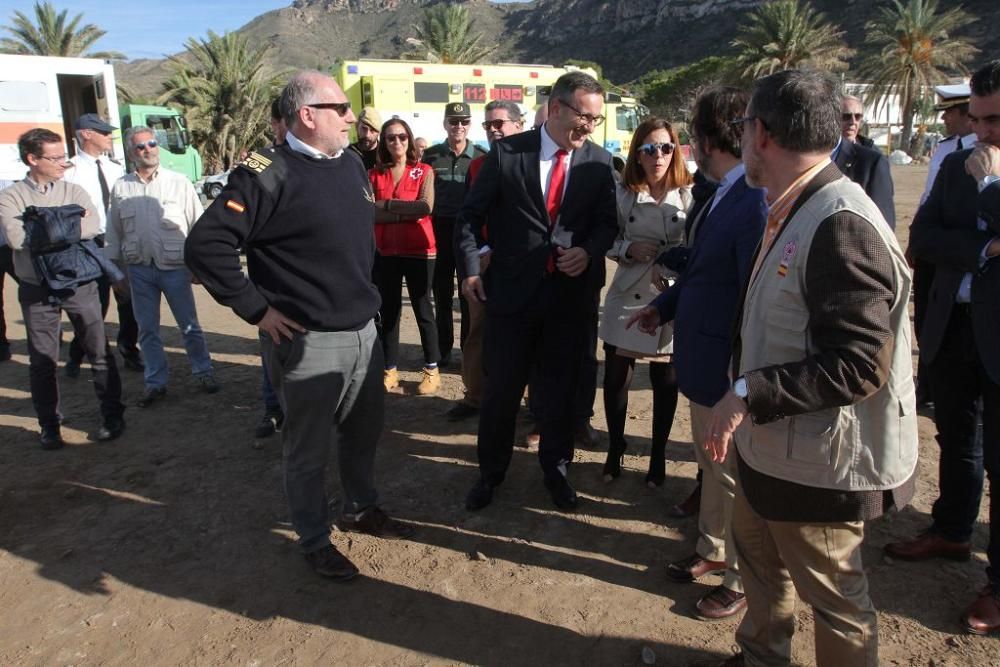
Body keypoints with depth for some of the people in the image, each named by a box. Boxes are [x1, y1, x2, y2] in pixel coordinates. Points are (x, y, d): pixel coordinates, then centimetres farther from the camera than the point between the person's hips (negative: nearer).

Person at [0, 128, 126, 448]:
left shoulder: (74, 191, 3)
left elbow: (93, 226, -15)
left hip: (79, 283, 0)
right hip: (37, 290, 0)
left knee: (99, 352, 5)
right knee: (42, 361, 8)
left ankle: (112, 416, 18)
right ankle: (49, 425, 22)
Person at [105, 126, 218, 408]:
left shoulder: (179, 183, -2)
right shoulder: (120, 188, 5)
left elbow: (198, 224, -2)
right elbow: (114, 233, 11)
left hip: (174, 266, -3)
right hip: (139, 269, 3)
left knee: (189, 326, 4)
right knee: (147, 329, 10)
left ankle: (203, 372, 20)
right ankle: (155, 382, 21)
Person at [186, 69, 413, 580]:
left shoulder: (351, 164, 9)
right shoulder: (267, 174, -15)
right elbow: (205, 244, -20)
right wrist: (256, 309, -17)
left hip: (363, 330, 8)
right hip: (308, 341, -7)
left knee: (365, 428, 21)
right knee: (309, 447, 9)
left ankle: (360, 509, 44)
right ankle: (315, 540, 29)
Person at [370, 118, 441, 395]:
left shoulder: (424, 171, 1)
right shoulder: (374, 174, 6)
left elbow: (426, 206, -15)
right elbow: (370, 212, -7)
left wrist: (388, 204, -11)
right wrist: (407, 212, -15)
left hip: (418, 250, -2)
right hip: (385, 251, 2)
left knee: (422, 308, 4)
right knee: (388, 310, 7)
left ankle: (432, 370, 14)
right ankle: (390, 370, 16)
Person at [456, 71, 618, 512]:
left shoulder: (600, 162, 2)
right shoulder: (506, 152, -3)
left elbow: (607, 222, 7)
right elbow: (471, 215, 2)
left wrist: (589, 251, -13)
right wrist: (470, 268, -6)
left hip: (571, 294, 2)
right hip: (512, 292, -1)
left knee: (561, 391, 13)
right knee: (501, 389, 10)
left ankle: (555, 467, 35)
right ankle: (491, 471, 30)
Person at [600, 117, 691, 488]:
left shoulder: (689, 195, -6)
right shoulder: (622, 193, 1)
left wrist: (673, 267, -17)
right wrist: (629, 249, -13)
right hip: (628, 297, 2)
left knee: (666, 382, 10)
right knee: (615, 377, 7)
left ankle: (658, 456, 29)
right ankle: (615, 448, 29)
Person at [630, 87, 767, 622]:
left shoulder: (755, 202, -25)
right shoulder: (723, 195, 4)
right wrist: (664, 306, 11)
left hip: (731, 372, -9)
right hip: (703, 362, 9)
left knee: (736, 476, 11)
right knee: (711, 463, 25)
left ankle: (741, 580, 33)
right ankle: (713, 549, 47)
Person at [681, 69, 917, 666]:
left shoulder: (842, 226, -26)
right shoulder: (792, 212, 4)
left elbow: (859, 364, -29)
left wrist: (749, 393, -28)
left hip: (819, 466, -10)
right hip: (772, 447, 10)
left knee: (834, 597, 13)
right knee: (760, 558, 27)